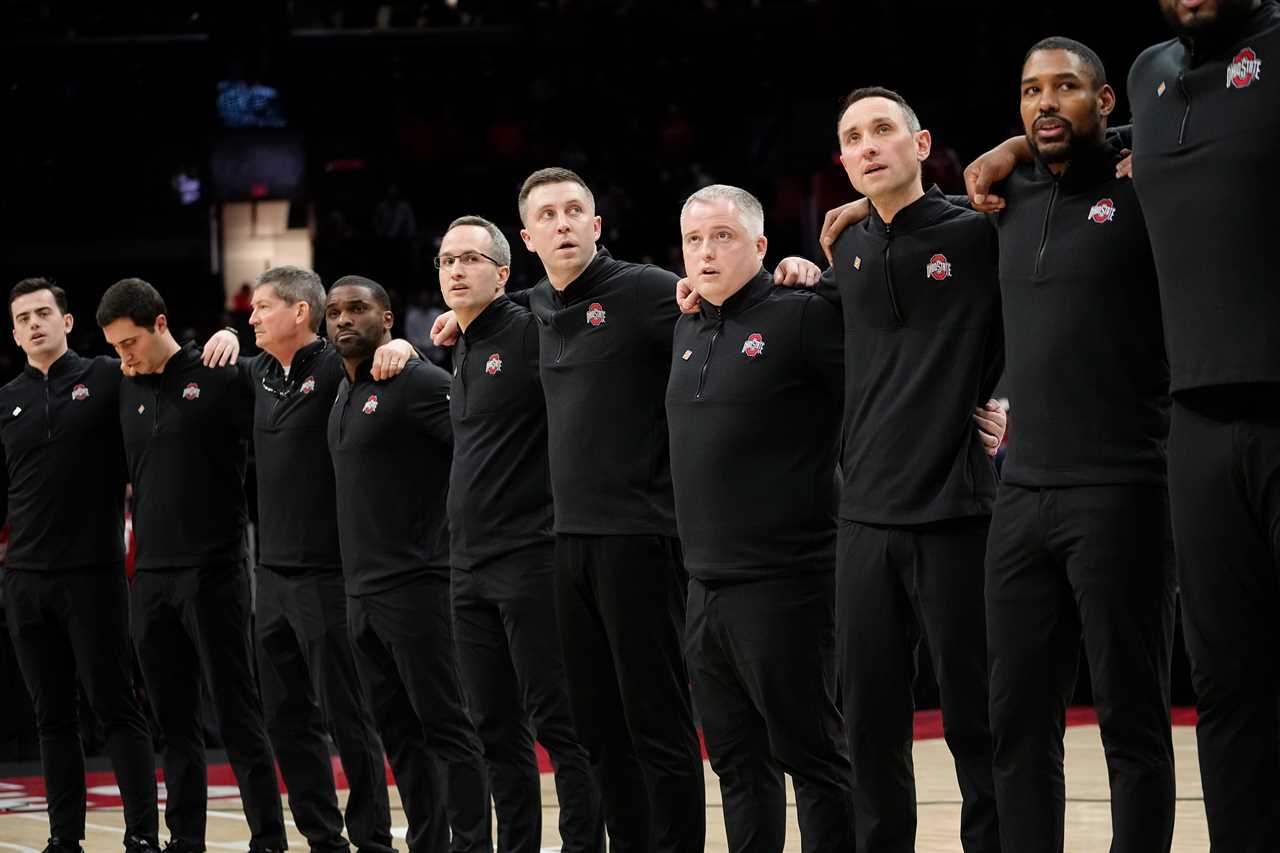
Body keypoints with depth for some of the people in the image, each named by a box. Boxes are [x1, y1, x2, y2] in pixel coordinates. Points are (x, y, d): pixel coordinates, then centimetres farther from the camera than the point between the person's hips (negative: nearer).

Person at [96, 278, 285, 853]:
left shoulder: (221, 379, -6)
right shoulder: (128, 392, 12)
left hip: (213, 571, -6)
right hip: (151, 576, 6)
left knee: (237, 713, -4)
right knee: (173, 719, 9)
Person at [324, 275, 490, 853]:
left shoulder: (416, 382, -11)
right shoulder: (344, 393, 17)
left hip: (414, 585, -9)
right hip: (362, 589, 9)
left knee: (445, 725, -7)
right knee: (398, 731, 11)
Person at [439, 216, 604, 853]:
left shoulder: (530, 332, -8)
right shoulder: (464, 353, 18)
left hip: (530, 559, -9)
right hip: (471, 571, 9)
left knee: (557, 723, -8)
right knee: (497, 729, 10)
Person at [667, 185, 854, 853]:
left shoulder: (801, 317, -8)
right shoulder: (688, 332, 15)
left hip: (783, 584, -8)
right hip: (706, 585, 8)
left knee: (812, 754, -4)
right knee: (737, 761, 12)